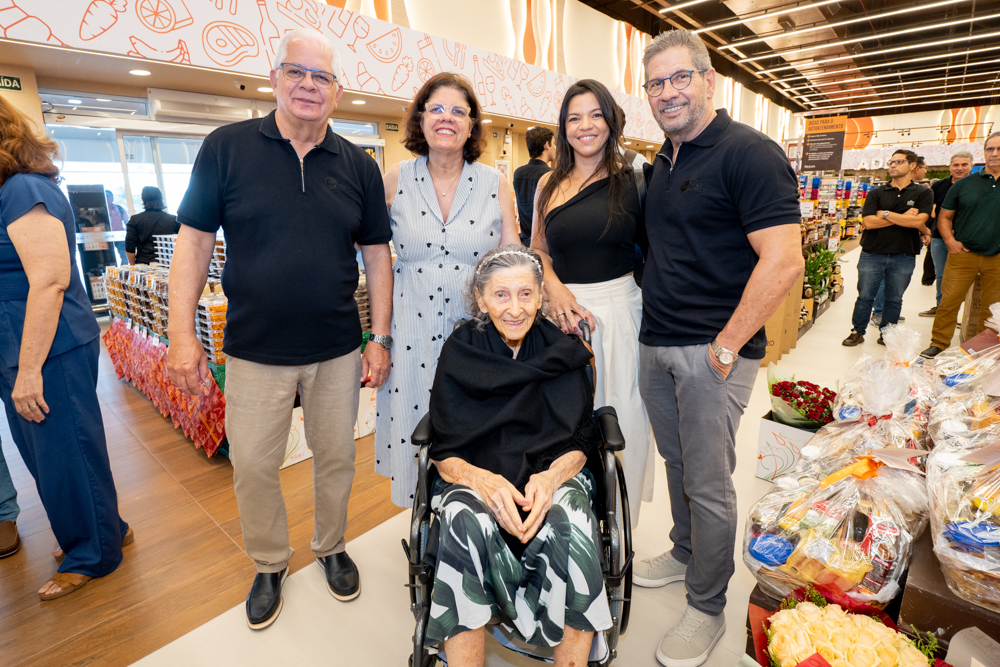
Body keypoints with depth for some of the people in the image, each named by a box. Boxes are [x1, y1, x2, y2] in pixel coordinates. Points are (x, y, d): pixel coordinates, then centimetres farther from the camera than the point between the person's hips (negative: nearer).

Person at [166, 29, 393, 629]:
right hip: (255, 350, 0)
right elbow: (194, 242, 0)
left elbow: (377, 256, 3)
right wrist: (182, 334, -6)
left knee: (337, 457, 14)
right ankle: (271, 563, 37)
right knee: (253, 466, 10)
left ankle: (331, 547, 41)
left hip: (337, 351, 1)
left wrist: (380, 339, -1)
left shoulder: (359, 167, 2)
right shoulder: (227, 148, -2)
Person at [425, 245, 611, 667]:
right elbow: (444, 451, -2)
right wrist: (483, 480, -23)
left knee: (572, 525, -32)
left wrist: (551, 477, -20)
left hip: (552, 473, 1)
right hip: (475, 475, 0)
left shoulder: (563, 351, 2)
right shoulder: (459, 352, -1)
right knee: (465, 522, -33)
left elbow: (581, 441, 3)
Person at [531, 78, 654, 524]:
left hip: (619, 311, -2)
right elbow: (537, 250, 13)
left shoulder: (633, 180, 2)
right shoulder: (550, 184, 10)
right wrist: (556, 290, -6)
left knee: (618, 413, 5)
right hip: (562, 310, 2)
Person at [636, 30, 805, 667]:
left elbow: (784, 261, -19)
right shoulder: (664, 162, 14)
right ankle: (685, 553, 42)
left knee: (708, 483, 4)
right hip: (656, 344, 7)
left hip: (712, 351, -7)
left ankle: (707, 609, 25)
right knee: (677, 463, 20)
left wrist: (726, 346, -18)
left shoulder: (749, 153, -11)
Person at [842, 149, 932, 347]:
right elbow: (868, 222, -9)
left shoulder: (923, 193, 3)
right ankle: (857, 332, 16)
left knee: (894, 299, 10)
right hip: (872, 254, 0)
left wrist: (885, 214, -11)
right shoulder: (877, 193, 4)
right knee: (865, 297, 4)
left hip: (904, 256, 0)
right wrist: (904, 217, -11)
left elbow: (918, 221, -13)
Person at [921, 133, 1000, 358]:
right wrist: (950, 240, -6)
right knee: (949, 301, -4)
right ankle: (938, 344, 7)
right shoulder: (963, 185, 4)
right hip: (963, 254, -1)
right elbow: (944, 216, 8)